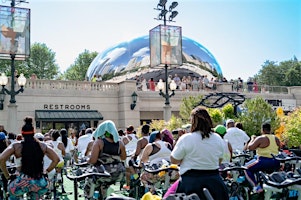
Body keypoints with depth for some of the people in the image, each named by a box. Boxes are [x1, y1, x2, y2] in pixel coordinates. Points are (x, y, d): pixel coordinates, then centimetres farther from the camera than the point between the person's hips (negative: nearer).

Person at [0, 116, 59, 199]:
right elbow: (56, 159, 10)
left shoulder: (16, 146, 3)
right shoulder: (42, 146, 9)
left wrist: (7, 176, 3)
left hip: (23, 183, -2)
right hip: (41, 184, 2)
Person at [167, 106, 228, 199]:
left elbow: (174, 160, -4)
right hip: (214, 180, 5)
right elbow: (219, 161, 14)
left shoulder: (186, 139, -13)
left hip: (191, 181, -5)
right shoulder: (218, 139, 3)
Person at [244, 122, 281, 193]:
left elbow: (250, 147, -8)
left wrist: (253, 138, 7)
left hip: (264, 162, -7)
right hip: (276, 164, 7)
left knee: (247, 168, 4)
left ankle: (256, 186, -10)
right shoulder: (276, 139, 9)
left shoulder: (260, 138, -11)